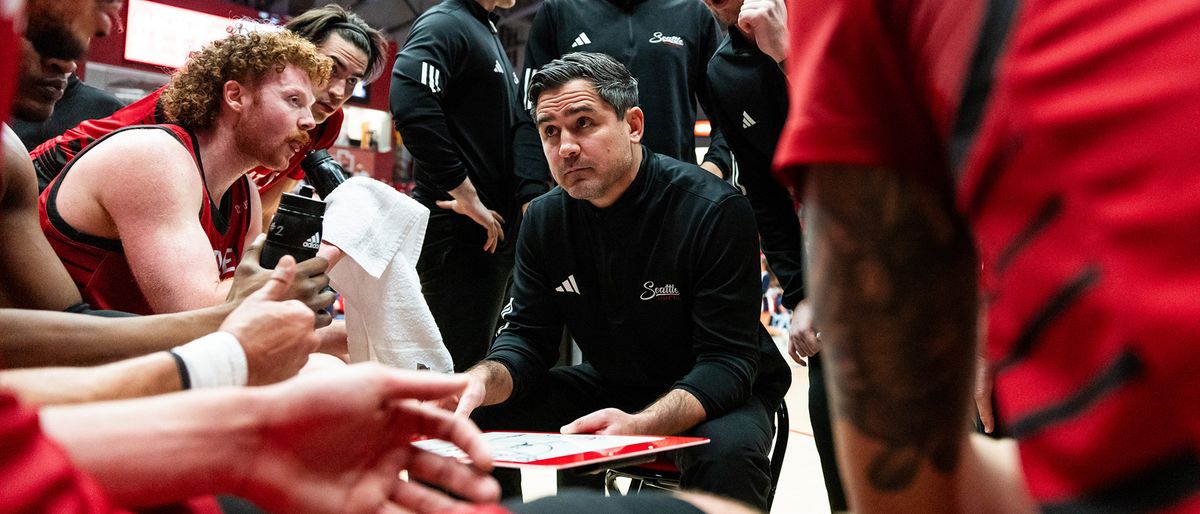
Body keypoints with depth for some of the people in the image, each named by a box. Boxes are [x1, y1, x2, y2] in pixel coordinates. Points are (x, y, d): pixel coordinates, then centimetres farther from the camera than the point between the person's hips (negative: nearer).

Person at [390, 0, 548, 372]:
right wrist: (466, 195, -20)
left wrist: (532, 198, 10)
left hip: (494, 226, 10)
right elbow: (410, 105, -27)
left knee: (477, 359, 15)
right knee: (459, 366, -8)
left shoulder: (487, 34, 21)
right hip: (457, 229, -10)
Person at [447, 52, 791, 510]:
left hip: (717, 398, -4)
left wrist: (639, 425, -43)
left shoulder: (715, 211, -23)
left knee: (727, 453, -38)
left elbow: (727, 361, -25)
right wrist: (483, 379, -29)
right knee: (473, 417, -10)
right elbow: (526, 339, -5)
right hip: (611, 387, 5)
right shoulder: (545, 219, -5)